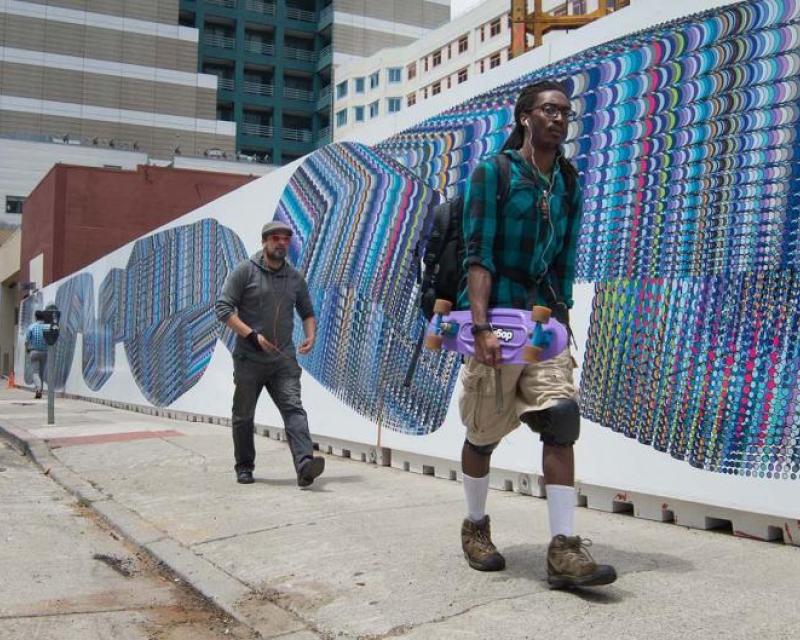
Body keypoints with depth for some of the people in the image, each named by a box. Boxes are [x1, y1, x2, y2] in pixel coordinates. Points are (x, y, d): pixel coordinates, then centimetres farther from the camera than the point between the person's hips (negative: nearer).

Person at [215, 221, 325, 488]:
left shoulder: (295, 277, 10)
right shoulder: (244, 271, -3)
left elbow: (307, 313, 21)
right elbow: (223, 308, -9)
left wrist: (310, 335, -1)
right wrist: (252, 335, -18)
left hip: (283, 359, 2)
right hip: (249, 359, -2)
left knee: (294, 408, -15)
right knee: (244, 415, 9)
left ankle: (305, 465, -26)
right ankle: (244, 467, 27)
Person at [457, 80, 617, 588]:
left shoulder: (568, 185, 13)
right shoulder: (493, 173, -3)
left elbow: (565, 264, 16)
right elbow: (478, 255, -11)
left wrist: (564, 329, 14)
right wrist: (481, 327, -21)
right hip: (497, 319, -4)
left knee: (561, 422, -10)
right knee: (483, 433, 7)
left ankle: (564, 551, -9)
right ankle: (476, 527, 28)